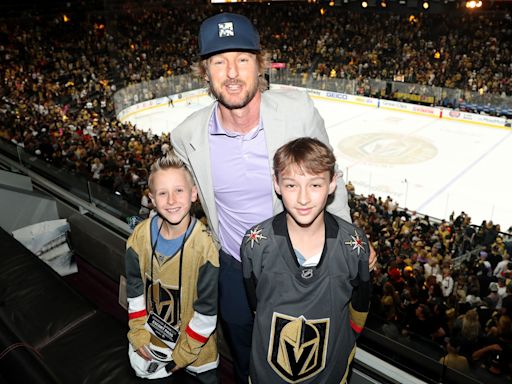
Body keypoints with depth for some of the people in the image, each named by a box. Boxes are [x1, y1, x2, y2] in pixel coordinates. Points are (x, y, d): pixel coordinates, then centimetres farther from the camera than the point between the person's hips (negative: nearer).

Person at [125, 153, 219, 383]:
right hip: (149, 337, 4)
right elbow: (134, 287, 0)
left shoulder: (205, 246, -28)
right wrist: (138, 333, 1)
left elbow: (207, 308, -20)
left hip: (194, 342, -3)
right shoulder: (140, 236, -14)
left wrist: (184, 352, -13)